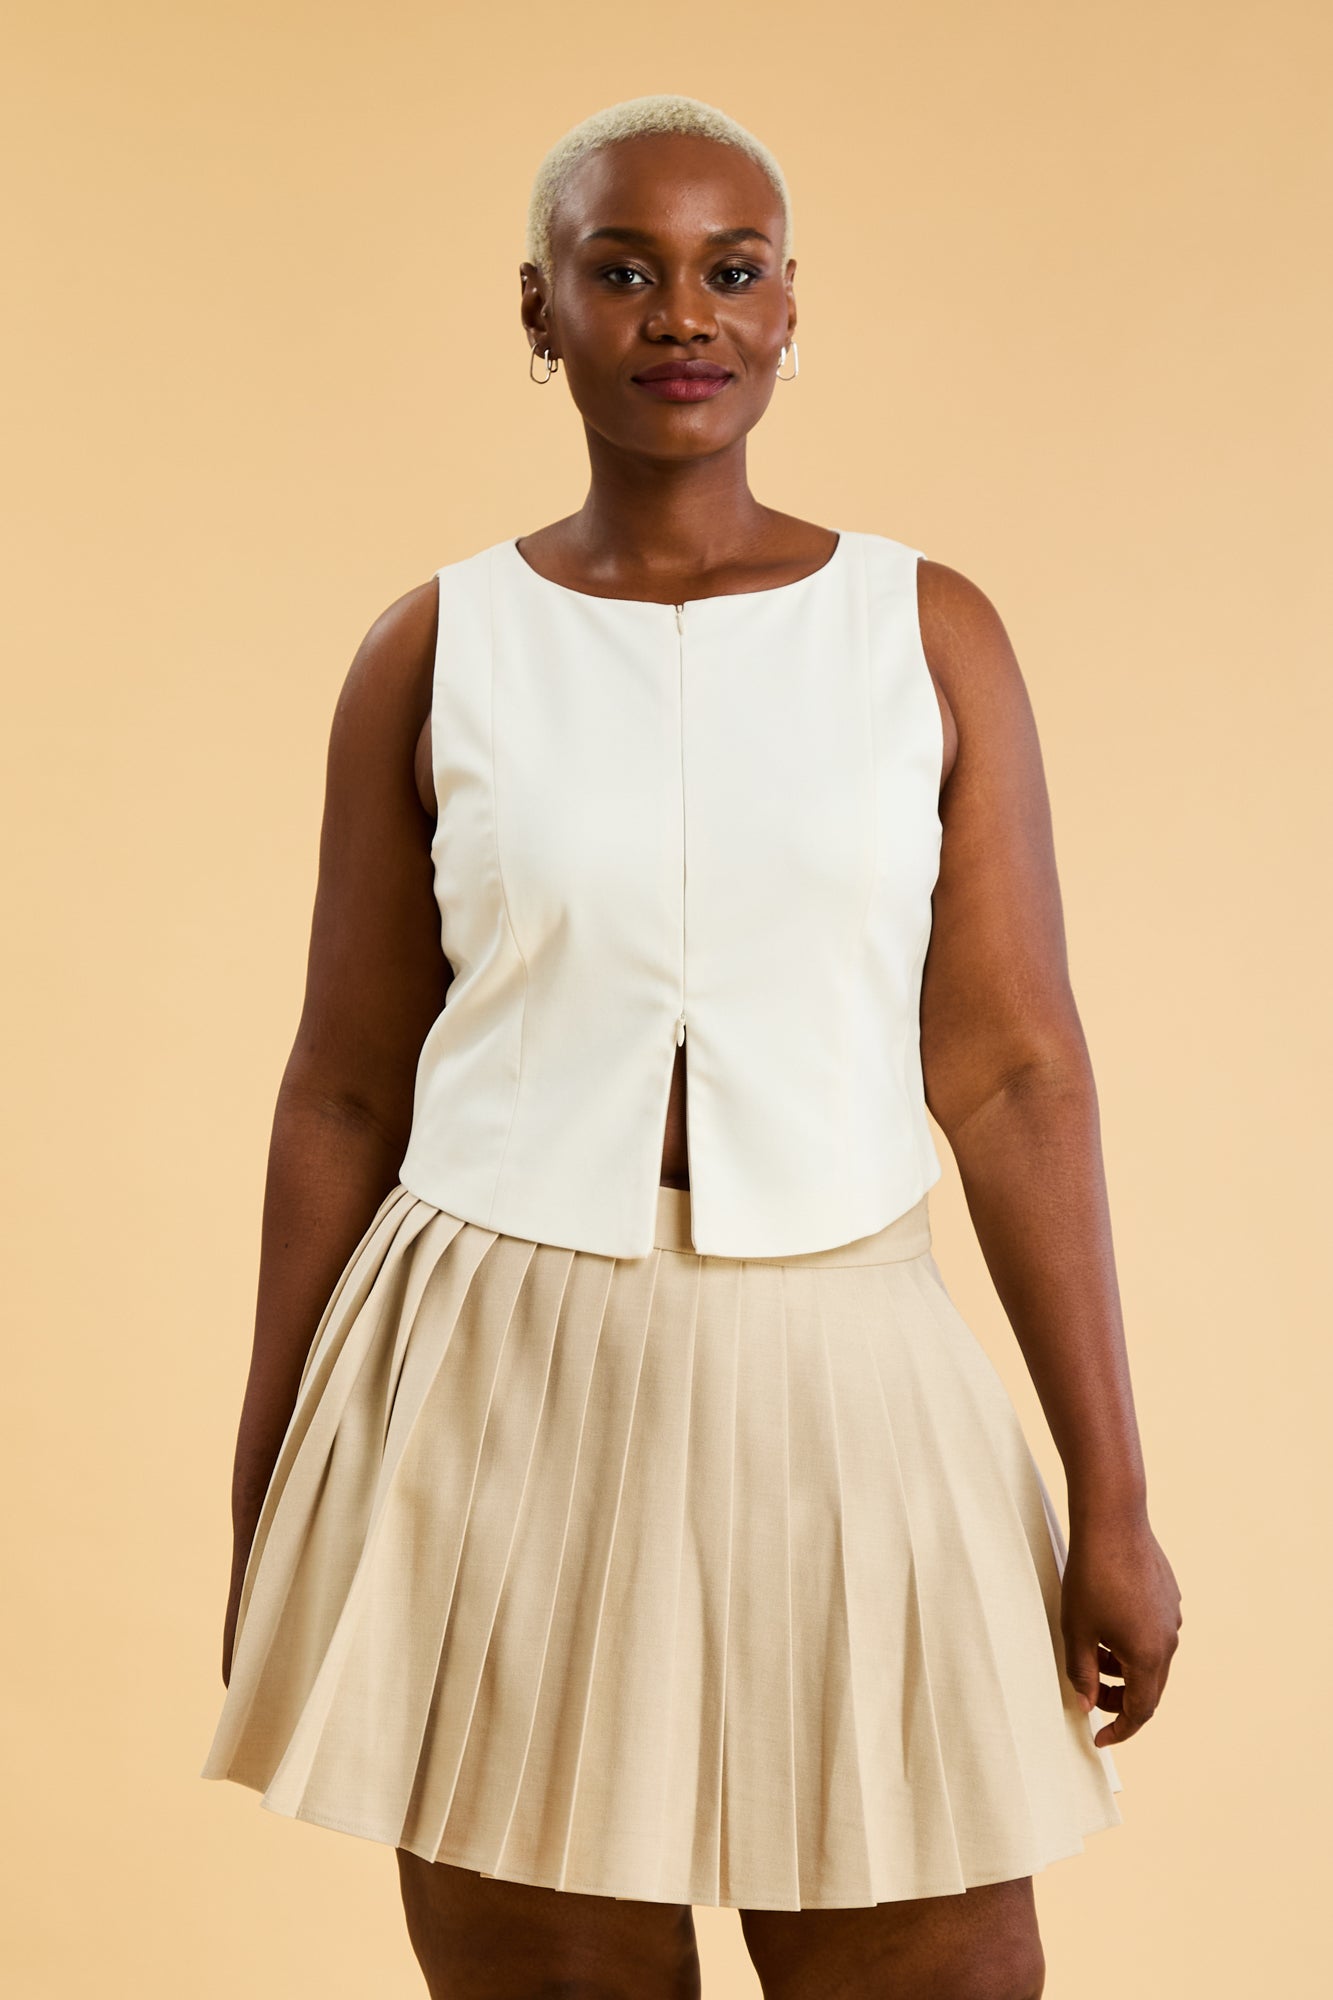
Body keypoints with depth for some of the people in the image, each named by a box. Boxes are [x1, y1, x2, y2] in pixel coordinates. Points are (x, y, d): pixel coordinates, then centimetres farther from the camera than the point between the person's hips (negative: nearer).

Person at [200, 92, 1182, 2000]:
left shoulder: (930, 633, 2)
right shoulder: (434, 655, 2)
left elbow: (1017, 1074, 0)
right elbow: (344, 1093, 5)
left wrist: (1113, 1500, -3)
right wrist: (264, 1516, 6)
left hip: (837, 1400, 1)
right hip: (503, 1408, 0)